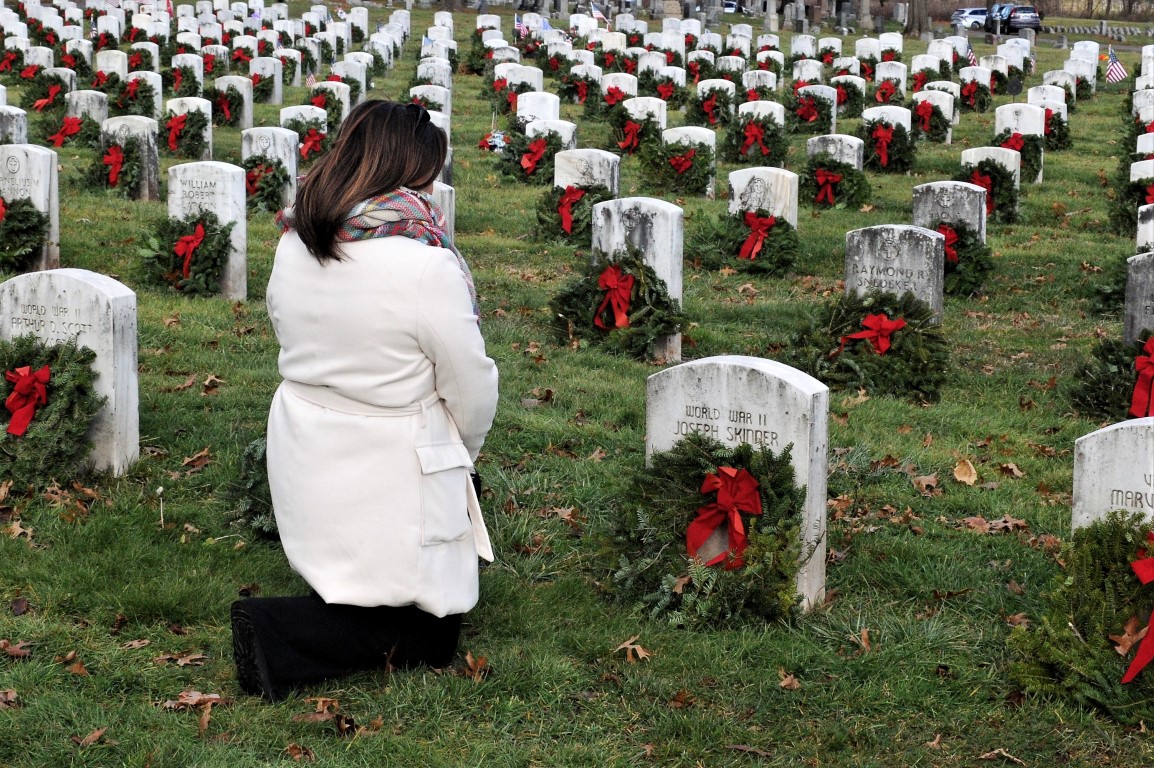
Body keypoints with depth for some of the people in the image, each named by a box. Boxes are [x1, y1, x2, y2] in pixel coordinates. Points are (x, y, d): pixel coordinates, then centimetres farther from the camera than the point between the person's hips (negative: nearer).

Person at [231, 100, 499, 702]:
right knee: (430, 633, 6)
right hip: (391, 471, -8)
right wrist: (460, 451, 10)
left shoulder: (293, 245, -2)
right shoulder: (425, 263, -22)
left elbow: (291, 339, 9)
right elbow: (472, 388, -12)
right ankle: (275, 632, -9)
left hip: (301, 452, 8)